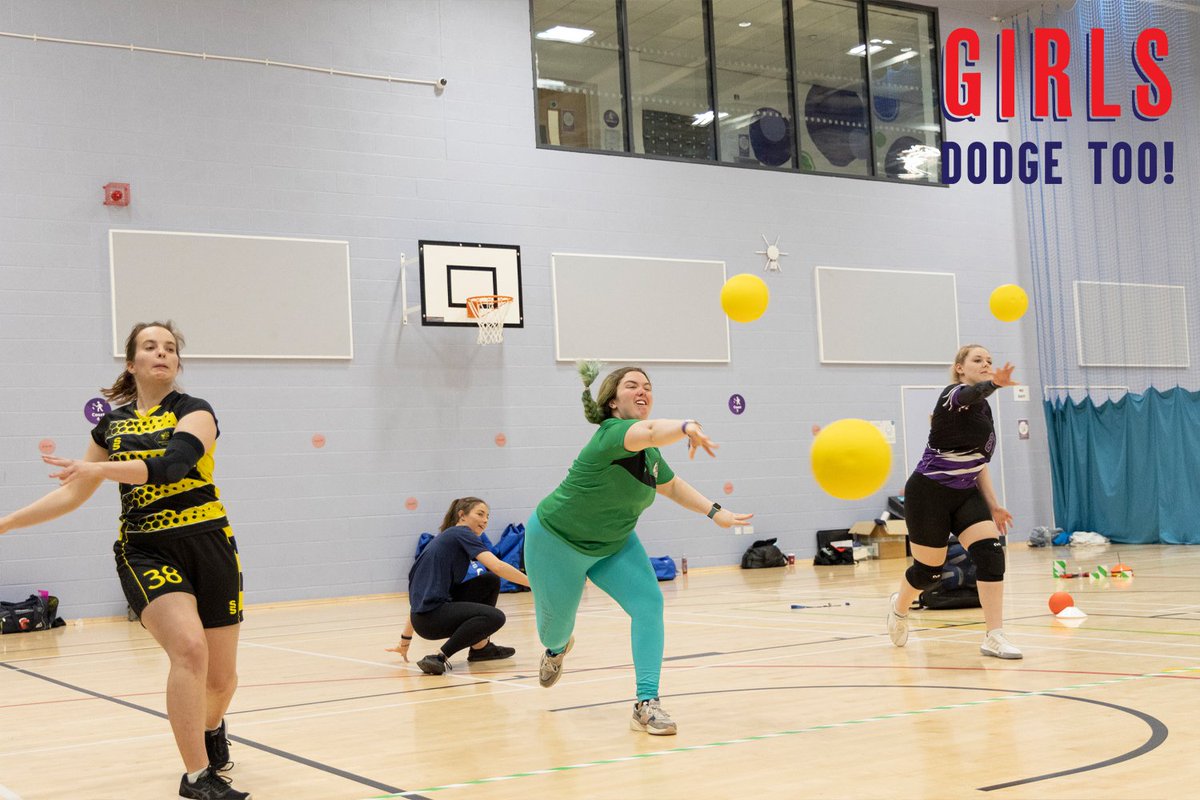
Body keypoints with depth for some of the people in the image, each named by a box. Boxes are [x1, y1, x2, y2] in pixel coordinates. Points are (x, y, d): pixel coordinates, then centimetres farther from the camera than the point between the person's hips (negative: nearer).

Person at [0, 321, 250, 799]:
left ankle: (211, 727, 43)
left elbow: (172, 464, -23)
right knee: (189, 647, -25)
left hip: (208, 546, -1)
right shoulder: (111, 425, 9)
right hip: (145, 552, 1)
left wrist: (98, 469, -34)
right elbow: (72, 495, 18)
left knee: (221, 677, 6)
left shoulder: (194, 411, -2)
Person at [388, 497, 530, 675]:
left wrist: (405, 641, 26)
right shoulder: (462, 533, -1)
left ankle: (480, 646, 18)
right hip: (431, 616, -9)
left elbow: (418, 594, 24)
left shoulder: (445, 538, 23)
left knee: (491, 581, 13)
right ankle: (440, 657, -19)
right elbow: (497, 566, -17)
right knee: (495, 617, -23)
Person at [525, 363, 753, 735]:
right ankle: (556, 649, 53)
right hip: (556, 540, -7)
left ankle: (647, 704, -15)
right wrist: (686, 427, -74)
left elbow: (673, 486, 15)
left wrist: (714, 511, 4)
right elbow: (649, 431, -54)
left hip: (613, 544, 7)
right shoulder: (612, 433, -30)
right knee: (557, 622, 13)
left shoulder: (649, 452, -4)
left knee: (648, 604, -15)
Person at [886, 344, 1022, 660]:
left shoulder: (985, 409, 10)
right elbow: (970, 394, -41)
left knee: (991, 553, -15)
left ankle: (994, 637, -12)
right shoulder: (953, 395, -14)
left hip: (965, 495, 7)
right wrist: (995, 384, -64)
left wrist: (993, 504, 11)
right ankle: (899, 607, 39)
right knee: (929, 570, 5)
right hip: (929, 494, -7)